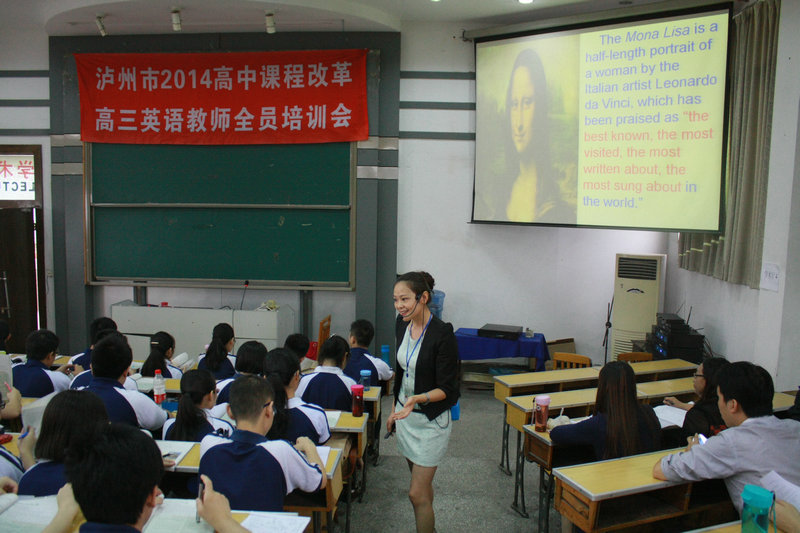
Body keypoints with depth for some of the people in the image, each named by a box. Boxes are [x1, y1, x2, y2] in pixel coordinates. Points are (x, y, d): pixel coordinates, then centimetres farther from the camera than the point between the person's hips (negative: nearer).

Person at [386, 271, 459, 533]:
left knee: (417, 494, -3)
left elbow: (446, 388, -19)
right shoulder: (402, 324, 0)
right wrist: (395, 409, 16)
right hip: (405, 413, 7)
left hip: (431, 420, -7)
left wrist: (418, 399, -36)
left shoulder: (442, 334, -22)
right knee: (421, 481, 19)